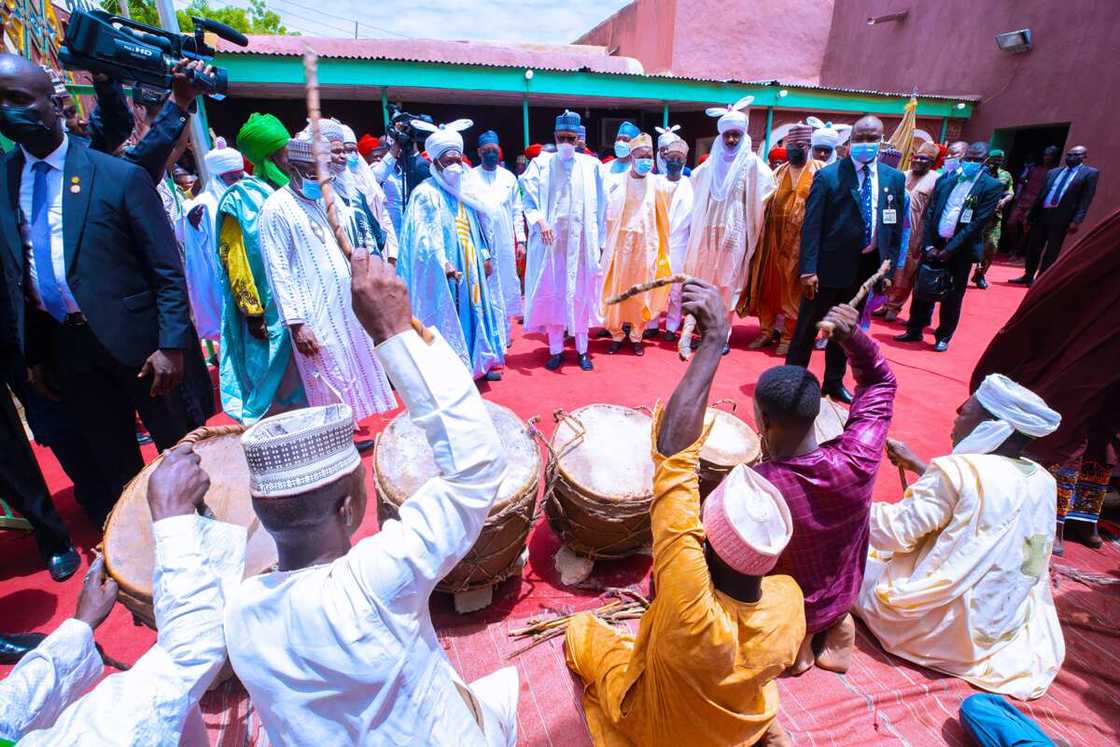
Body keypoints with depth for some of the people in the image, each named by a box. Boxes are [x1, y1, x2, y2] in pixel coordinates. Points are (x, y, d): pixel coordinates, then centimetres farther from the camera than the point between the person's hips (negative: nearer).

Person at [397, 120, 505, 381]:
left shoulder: (467, 189, 12)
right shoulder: (426, 193, -8)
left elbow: (480, 227, 17)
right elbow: (426, 235, -18)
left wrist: (486, 256, 11)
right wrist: (443, 263, -30)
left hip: (471, 265, 7)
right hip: (443, 271, -7)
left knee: (474, 309, 12)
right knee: (446, 315, -2)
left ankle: (478, 362, 25)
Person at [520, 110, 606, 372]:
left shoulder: (591, 165, 7)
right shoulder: (541, 163, 4)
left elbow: (599, 206, 7)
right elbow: (529, 200, -2)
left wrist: (600, 241, 3)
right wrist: (540, 221, -21)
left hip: (582, 239, 1)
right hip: (551, 238, 0)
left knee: (581, 293, 3)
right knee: (552, 293, 2)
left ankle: (582, 348, 14)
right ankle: (556, 349, 12)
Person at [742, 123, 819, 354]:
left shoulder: (818, 171, 1)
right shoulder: (778, 172, 13)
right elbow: (764, 202, 11)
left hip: (801, 239, -3)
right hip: (773, 237, 4)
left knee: (793, 288, 2)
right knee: (767, 284, 5)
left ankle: (788, 336, 11)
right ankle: (766, 331, 17)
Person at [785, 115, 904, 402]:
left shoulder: (895, 179, 6)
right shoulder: (828, 176, -8)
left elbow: (896, 227, 10)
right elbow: (811, 226, -12)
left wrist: (889, 268, 5)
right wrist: (808, 269, -19)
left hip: (869, 266, 5)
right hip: (831, 264, -5)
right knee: (808, 327, 4)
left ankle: (834, 383, 30)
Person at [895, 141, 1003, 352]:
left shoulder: (992, 187, -3)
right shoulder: (945, 179, 7)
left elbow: (978, 222, -10)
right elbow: (929, 214, 4)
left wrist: (950, 249, -16)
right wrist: (928, 245, -6)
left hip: (961, 249, -2)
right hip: (934, 244, 3)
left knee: (952, 296, 6)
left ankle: (943, 336, 18)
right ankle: (914, 330, 19)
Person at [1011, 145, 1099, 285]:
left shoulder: (1090, 173, 2)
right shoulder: (1053, 172, 15)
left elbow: (1086, 199, -6)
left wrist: (1076, 221, -16)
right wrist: (1031, 216, 10)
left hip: (1062, 217, -4)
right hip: (1042, 213, 4)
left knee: (1051, 251, 1)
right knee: (1033, 248, 8)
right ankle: (1028, 276, 20)